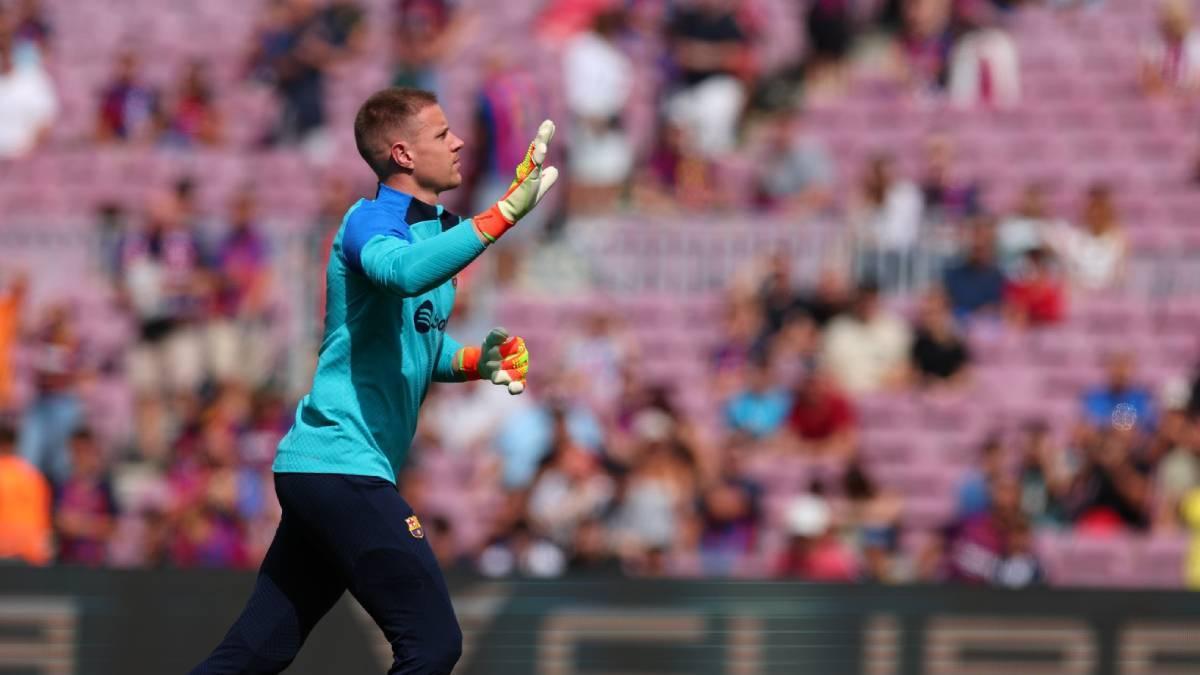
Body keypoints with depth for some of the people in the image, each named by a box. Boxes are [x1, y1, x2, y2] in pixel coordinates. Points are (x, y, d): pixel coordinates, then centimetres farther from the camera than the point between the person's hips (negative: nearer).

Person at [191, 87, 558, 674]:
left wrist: (477, 361, 8)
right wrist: (503, 213, -40)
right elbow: (404, 272, -36)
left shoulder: (436, 229, 17)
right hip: (343, 465, -10)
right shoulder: (371, 221, -11)